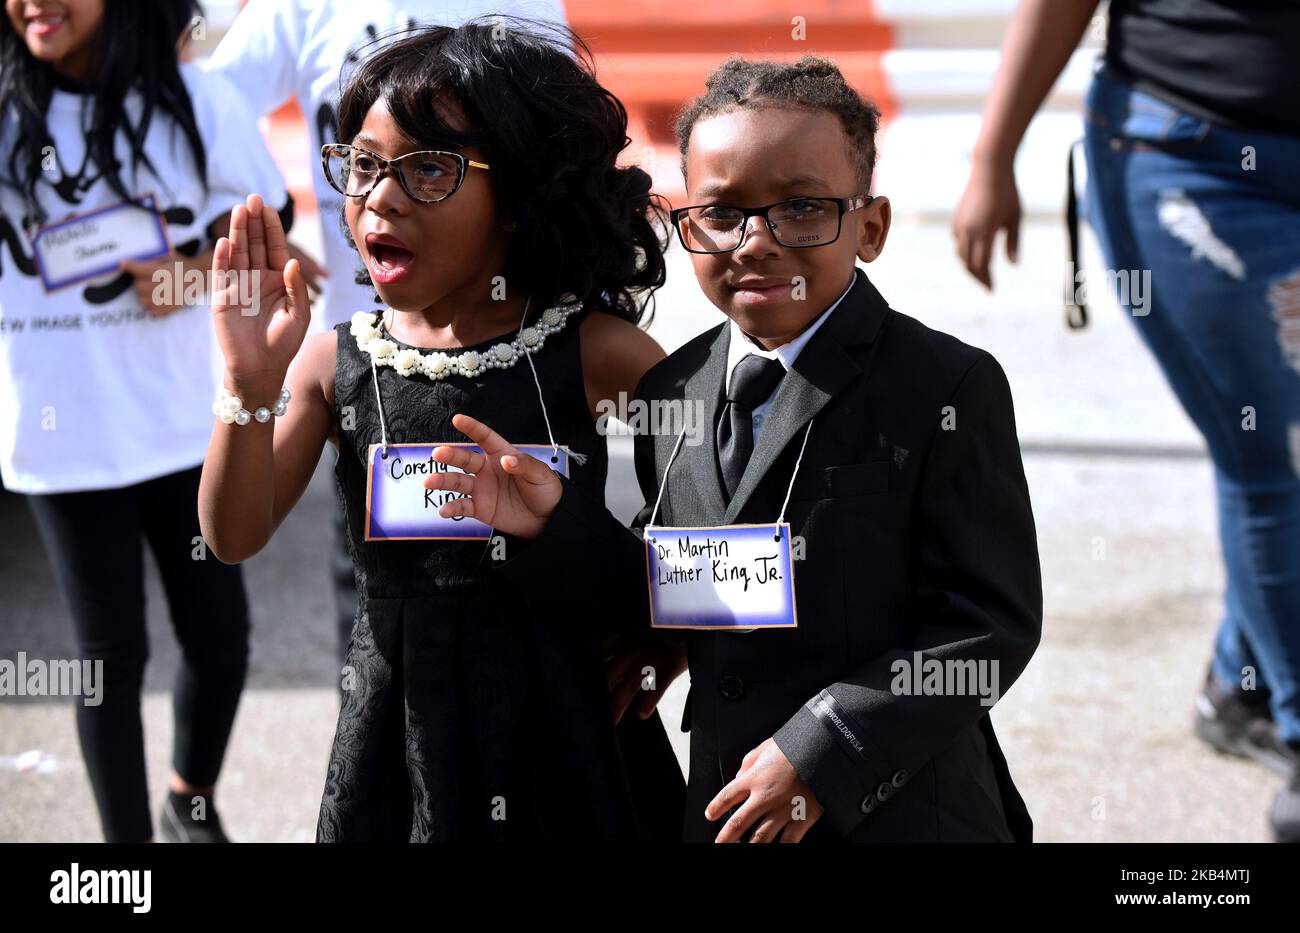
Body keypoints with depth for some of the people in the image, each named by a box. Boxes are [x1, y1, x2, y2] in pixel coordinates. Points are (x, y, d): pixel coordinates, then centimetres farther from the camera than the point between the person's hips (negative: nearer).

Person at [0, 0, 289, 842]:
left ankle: (193, 803, 38)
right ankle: (129, 836, 23)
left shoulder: (194, 100, -5)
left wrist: (192, 274, -14)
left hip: (188, 425, 2)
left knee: (220, 636, 10)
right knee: (112, 653, 6)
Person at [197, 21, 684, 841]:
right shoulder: (334, 364, -2)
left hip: (565, 719, -2)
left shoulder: (593, 351, -10)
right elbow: (236, 538, -7)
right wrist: (252, 383, -19)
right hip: (401, 717, 2)